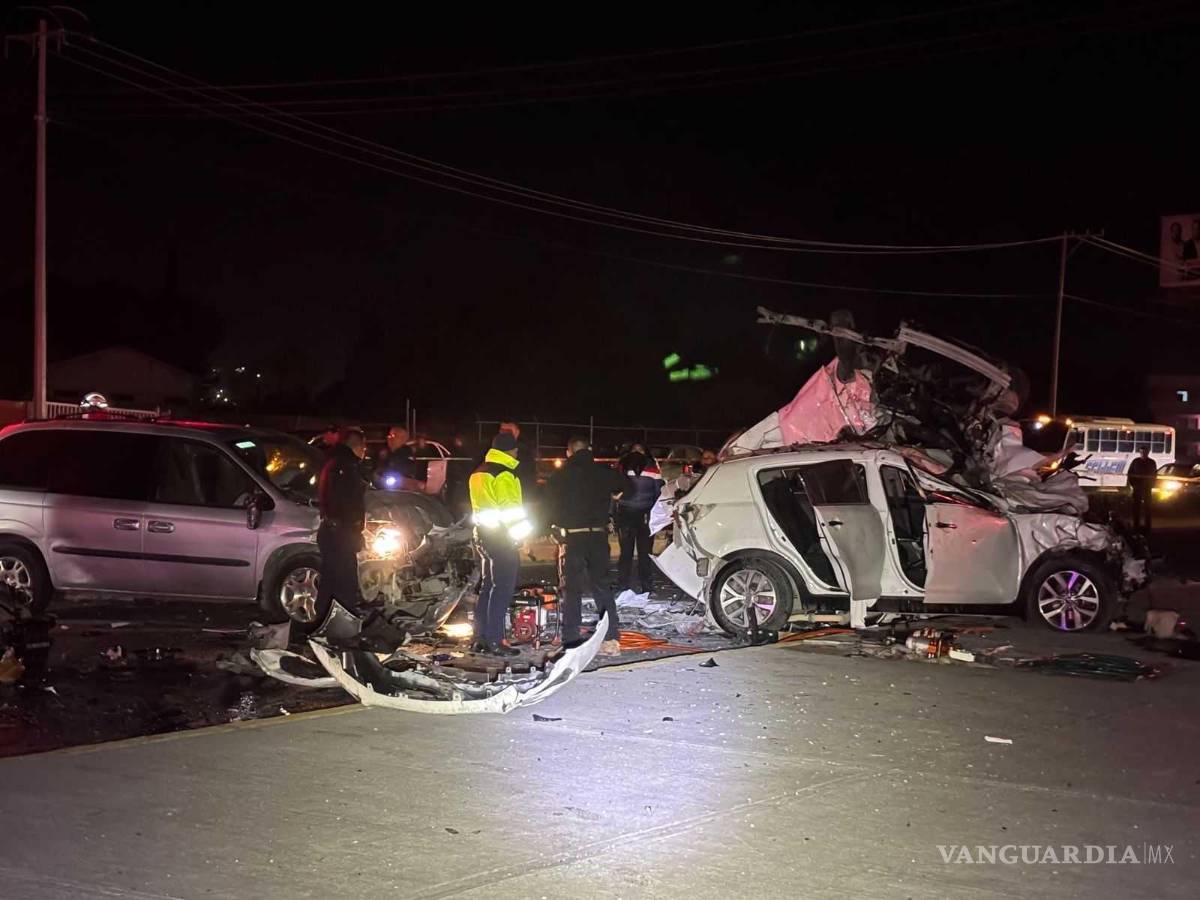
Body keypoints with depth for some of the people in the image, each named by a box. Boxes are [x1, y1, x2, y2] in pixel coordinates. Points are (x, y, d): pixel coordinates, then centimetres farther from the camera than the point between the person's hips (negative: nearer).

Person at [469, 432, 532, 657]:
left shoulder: (479, 473, 15)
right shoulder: (504, 476, -14)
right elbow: (510, 508, -19)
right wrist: (522, 527, -5)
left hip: (483, 533, 10)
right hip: (502, 537, -10)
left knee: (488, 586, 15)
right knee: (502, 588, -7)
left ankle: (480, 638, 17)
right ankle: (494, 641, -8)